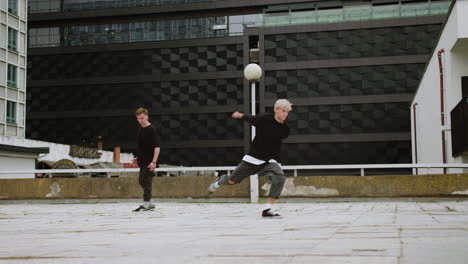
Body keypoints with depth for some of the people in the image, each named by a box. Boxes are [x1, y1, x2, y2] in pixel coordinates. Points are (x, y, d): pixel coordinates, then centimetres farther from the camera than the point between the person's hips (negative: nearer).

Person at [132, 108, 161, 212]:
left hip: (149, 161, -9)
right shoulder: (140, 129, 11)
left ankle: (146, 203, -3)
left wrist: (154, 161, -25)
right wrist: (138, 158, 20)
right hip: (143, 161, 9)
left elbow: (157, 147, -19)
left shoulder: (152, 129, -14)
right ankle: (150, 203, 22)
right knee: (141, 181, 13)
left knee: (146, 181, -8)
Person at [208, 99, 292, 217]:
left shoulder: (285, 129, -5)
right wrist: (239, 115, 23)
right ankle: (220, 181, 44)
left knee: (280, 178, -27)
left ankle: (268, 209, -24)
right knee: (232, 181, 7)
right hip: (253, 158, -2)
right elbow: (250, 118, 6)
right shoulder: (264, 119, -15)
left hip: (270, 160, 2)